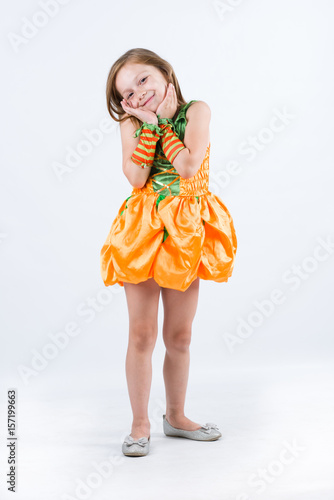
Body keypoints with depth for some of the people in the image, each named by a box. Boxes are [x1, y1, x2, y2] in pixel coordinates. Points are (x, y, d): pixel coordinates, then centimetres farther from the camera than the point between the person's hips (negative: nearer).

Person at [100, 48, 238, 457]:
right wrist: (149, 124, -13)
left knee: (179, 336, 10)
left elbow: (188, 166, -16)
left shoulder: (197, 111, -2)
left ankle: (175, 417, 29)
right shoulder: (131, 124, 1)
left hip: (186, 231, 1)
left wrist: (163, 122, -9)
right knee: (142, 334, 1)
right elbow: (136, 178, -14)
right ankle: (140, 424, 17)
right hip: (143, 230, 0)